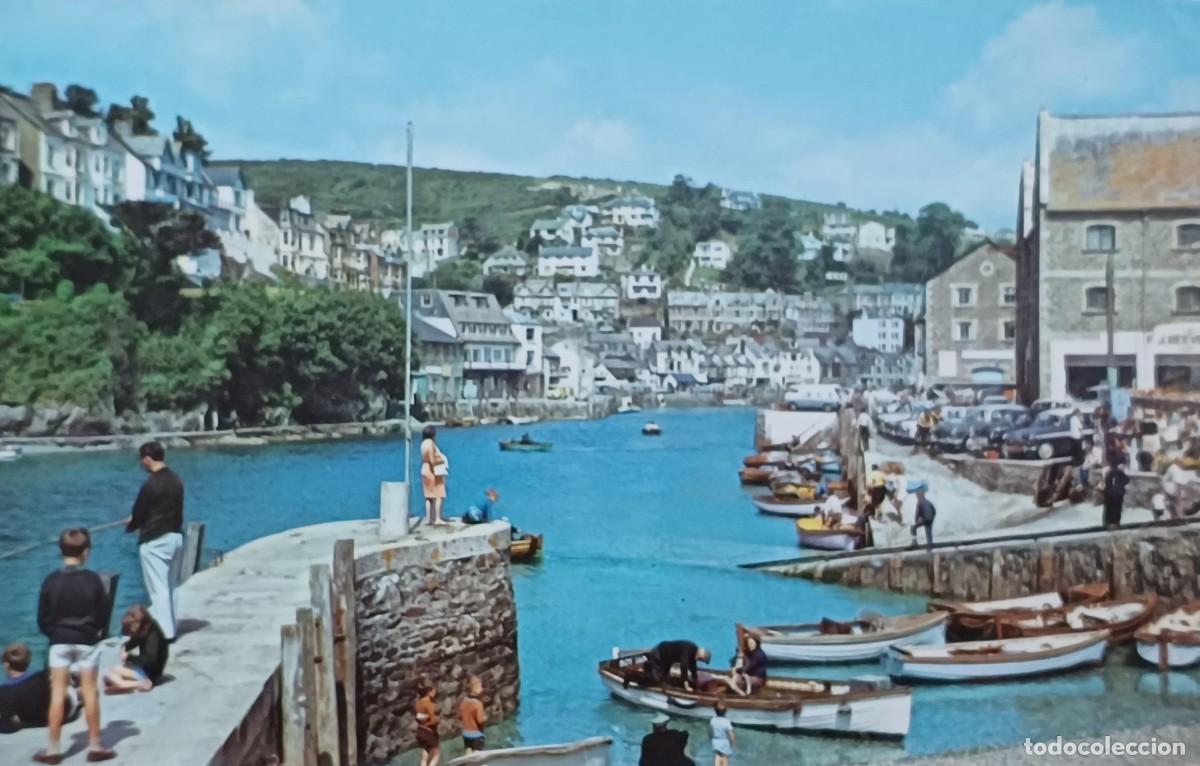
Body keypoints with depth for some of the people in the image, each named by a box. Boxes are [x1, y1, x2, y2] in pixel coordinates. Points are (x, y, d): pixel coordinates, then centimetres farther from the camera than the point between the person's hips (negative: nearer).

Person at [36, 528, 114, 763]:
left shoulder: (51, 580, -7)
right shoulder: (93, 579, -9)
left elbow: (42, 618, -1)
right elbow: (104, 614, -2)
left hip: (59, 643, 1)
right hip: (87, 642, -1)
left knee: (58, 694, 5)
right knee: (90, 693, 6)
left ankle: (53, 749, 9)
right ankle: (95, 746, 11)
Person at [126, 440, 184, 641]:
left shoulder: (151, 484, -20)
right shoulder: (175, 480, 5)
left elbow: (138, 512, -10)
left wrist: (130, 526, 13)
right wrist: (139, 521, 19)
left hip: (155, 541, -8)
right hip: (175, 536, 8)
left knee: (158, 588, -1)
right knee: (170, 585, 17)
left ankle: (165, 632, 1)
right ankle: (169, 626, 26)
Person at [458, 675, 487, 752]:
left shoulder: (464, 701, -1)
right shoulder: (477, 703, -23)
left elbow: (460, 716, 8)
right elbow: (480, 719, -24)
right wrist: (485, 717, -4)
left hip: (466, 733, 7)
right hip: (476, 733, -7)